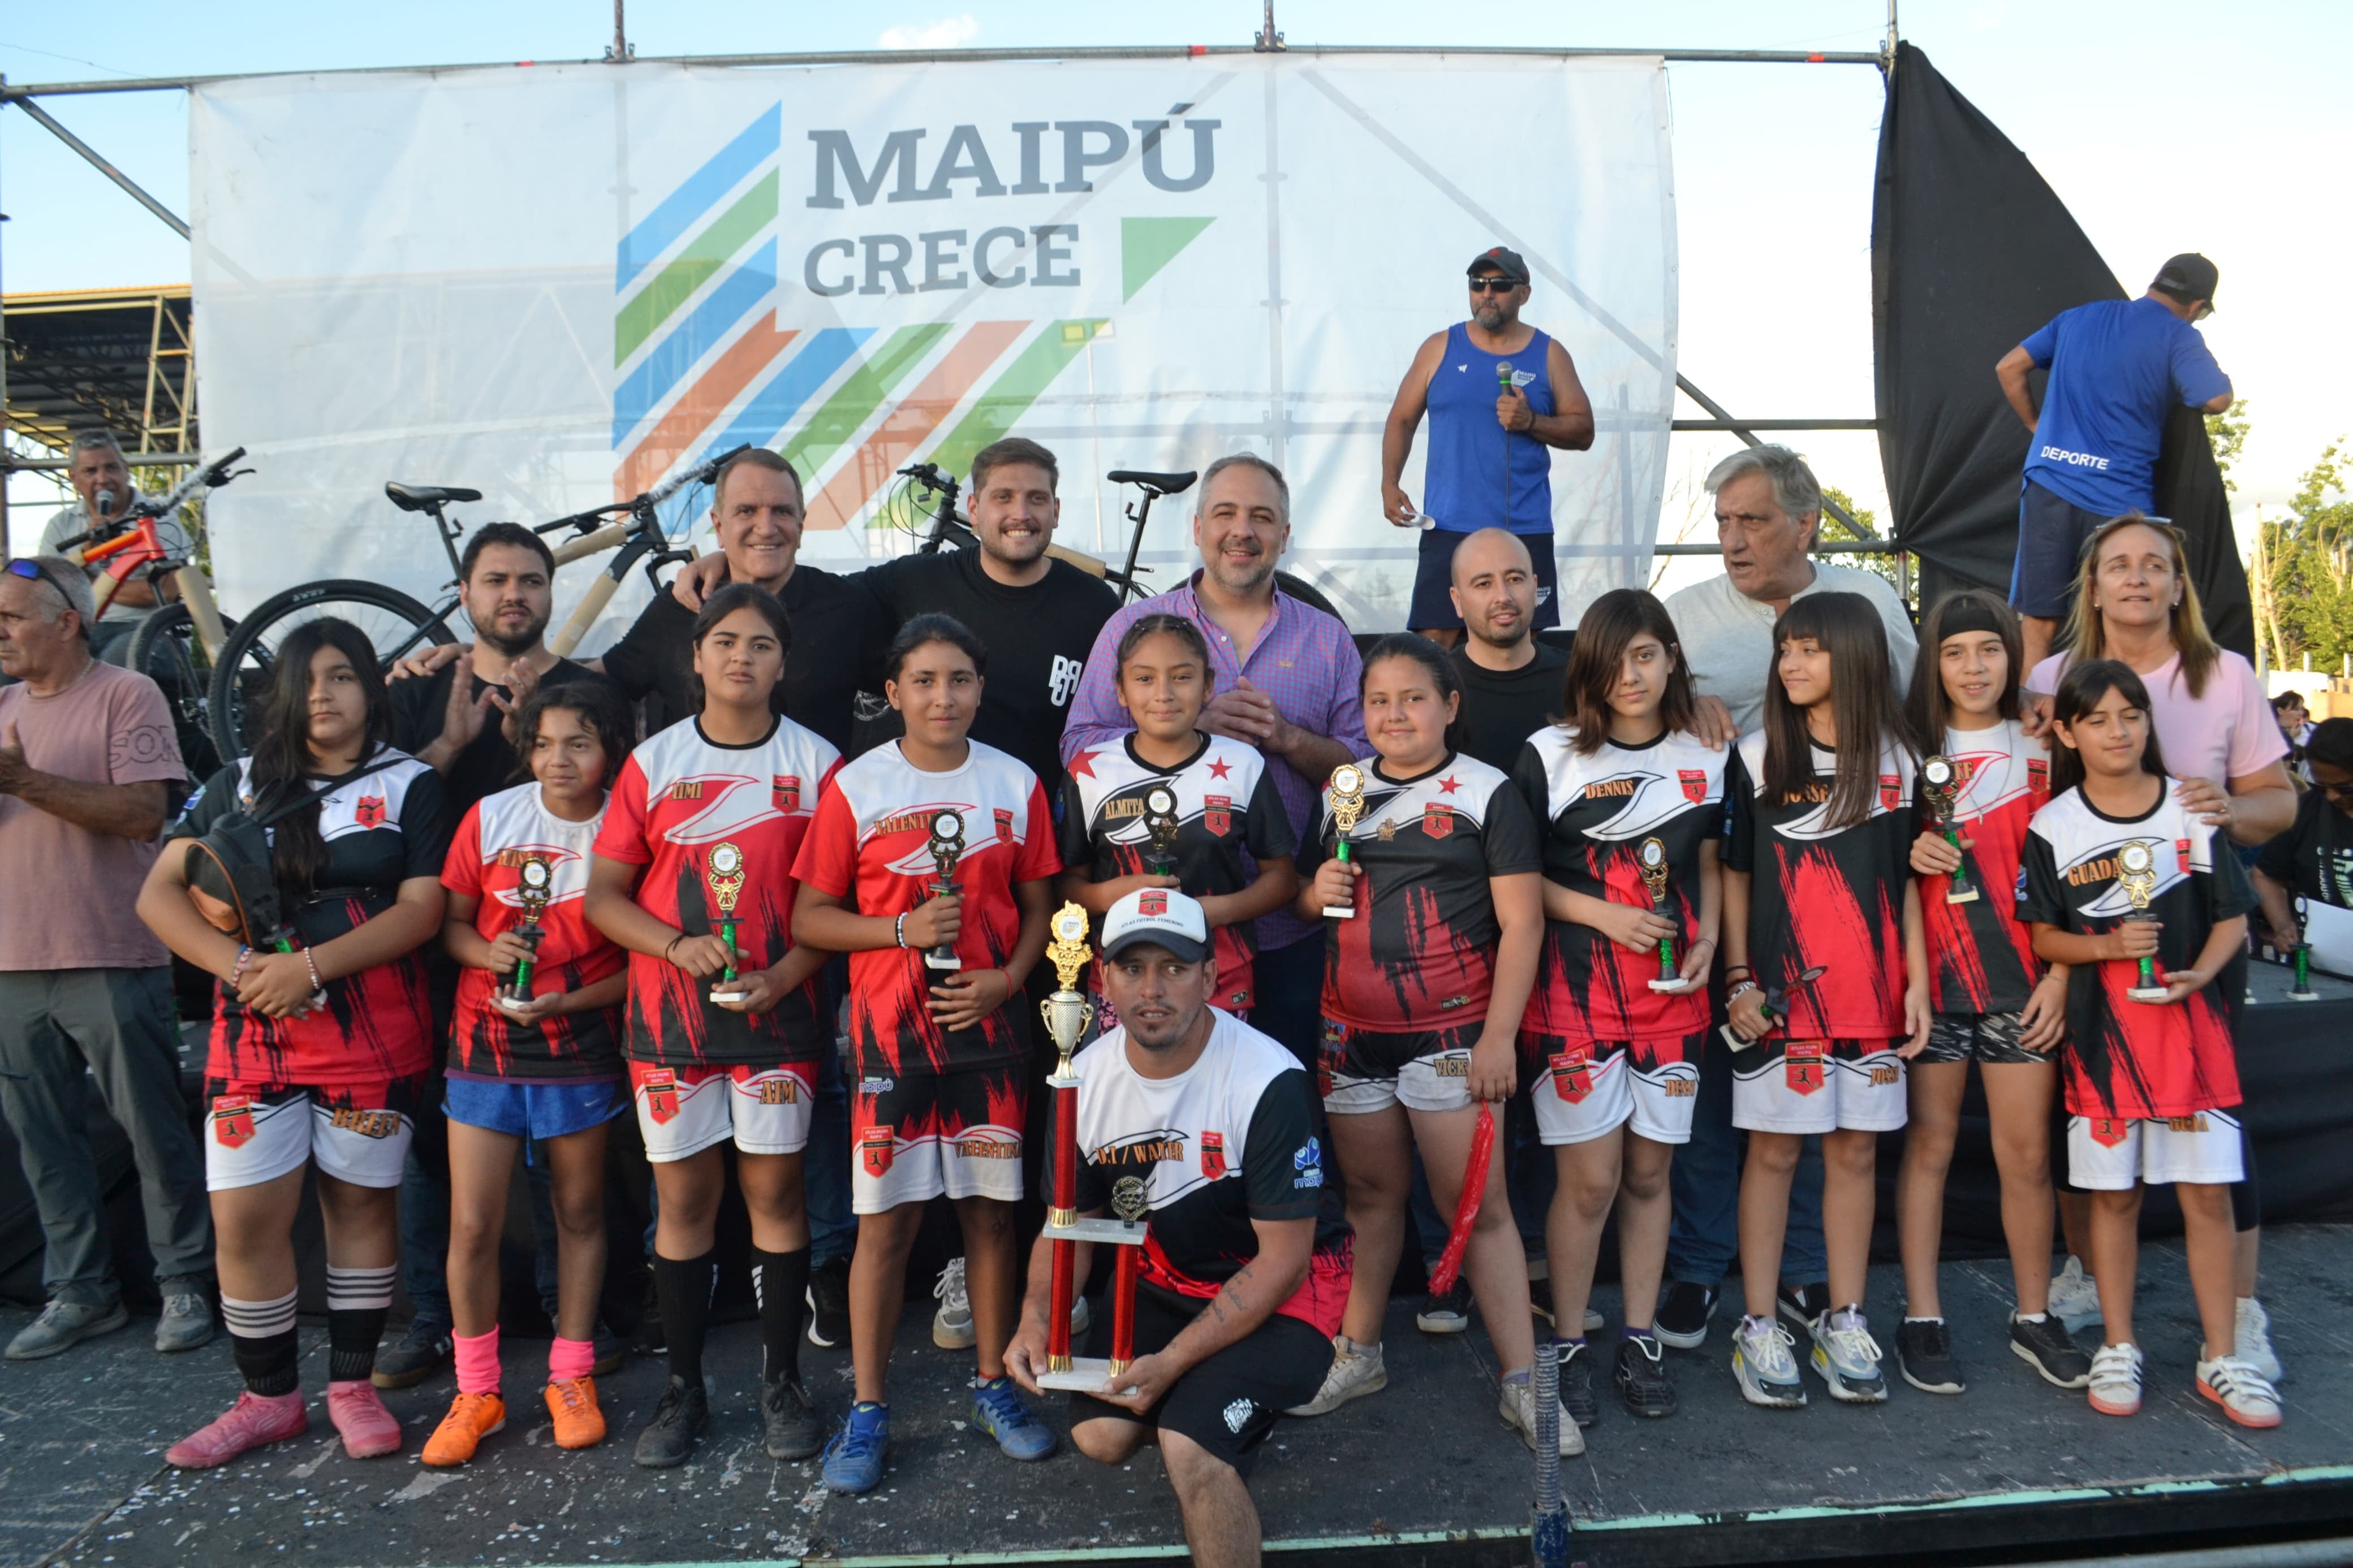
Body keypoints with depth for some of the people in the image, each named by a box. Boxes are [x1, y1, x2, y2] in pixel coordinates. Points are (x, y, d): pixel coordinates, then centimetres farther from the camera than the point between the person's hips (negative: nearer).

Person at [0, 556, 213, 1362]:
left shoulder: (126, 695, -6)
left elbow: (145, 812, -16)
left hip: (111, 962, -6)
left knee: (155, 1133, 2)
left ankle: (184, 1284, 14)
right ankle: (80, 1291, 24)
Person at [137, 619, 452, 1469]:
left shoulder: (410, 784, 4)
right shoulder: (240, 783, 12)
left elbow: (421, 910, -6)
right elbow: (159, 894, 7)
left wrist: (310, 966, -16)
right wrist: (235, 965, -10)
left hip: (373, 1032, -2)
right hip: (254, 1029, 3)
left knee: (360, 1201, 6)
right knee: (245, 1218, 0)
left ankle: (352, 1383, 20)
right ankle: (269, 1397, 17)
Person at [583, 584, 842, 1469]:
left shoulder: (817, 763, 0)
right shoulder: (653, 763, 4)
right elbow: (603, 895, 5)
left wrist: (784, 974, -14)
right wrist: (677, 946, -12)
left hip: (776, 1011, -1)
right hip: (669, 1015, 1)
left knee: (774, 1190, 4)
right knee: (683, 1197, 7)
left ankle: (782, 1381, 19)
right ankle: (684, 1388, 21)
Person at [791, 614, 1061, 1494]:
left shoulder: (1016, 785, 5)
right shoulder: (856, 787, -2)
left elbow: (1037, 903, 10)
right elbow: (810, 917, 0)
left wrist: (1006, 976, -7)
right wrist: (905, 929, -14)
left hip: (988, 1025, 2)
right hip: (890, 1031, -2)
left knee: (991, 1211, 10)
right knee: (885, 1219, 2)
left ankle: (993, 1387, 26)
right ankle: (867, 1411, 16)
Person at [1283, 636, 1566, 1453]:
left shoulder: (1489, 794, -4)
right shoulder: (1341, 793, 11)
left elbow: (1520, 923, -6)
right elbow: (1303, 895, 20)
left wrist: (1499, 1036, -11)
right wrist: (1316, 891, -4)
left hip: (1450, 1031, -4)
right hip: (1351, 1031, 4)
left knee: (1478, 1204, -1)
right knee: (1370, 1192, 13)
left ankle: (1521, 1379, 9)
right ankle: (1359, 1354, 27)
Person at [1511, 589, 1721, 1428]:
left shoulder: (1705, 757, 7)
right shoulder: (1550, 756, -5)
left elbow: (1710, 864, 16)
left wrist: (1706, 944, 0)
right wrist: (1603, 914, -14)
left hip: (1673, 995, 3)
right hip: (1576, 992, -3)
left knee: (1649, 1172, 10)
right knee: (1590, 1178, -2)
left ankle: (1640, 1340, 24)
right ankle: (1567, 1347, 14)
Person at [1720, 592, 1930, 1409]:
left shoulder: (1896, 761, 5)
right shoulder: (1757, 757, 0)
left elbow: (1906, 882, 9)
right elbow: (1734, 875, 2)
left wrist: (1917, 983, 4)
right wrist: (1738, 979, -4)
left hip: (1870, 995, 2)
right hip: (1782, 993, -2)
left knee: (1855, 1152, 8)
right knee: (1772, 1152, 2)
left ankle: (1844, 1323, 20)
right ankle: (1760, 1328, 11)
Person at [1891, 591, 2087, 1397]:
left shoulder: (2043, 751, 6)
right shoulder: (1910, 751, 5)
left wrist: (2060, 974, -2)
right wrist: (1907, 855, -10)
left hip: (2023, 982, 1)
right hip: (1931, 974, 0)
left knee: (2027, 1153, 4)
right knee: (1928, 1142, 3)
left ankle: (2033, 1316, 20)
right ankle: (1922, 1320, 12)